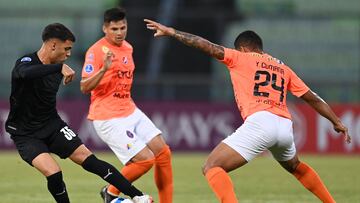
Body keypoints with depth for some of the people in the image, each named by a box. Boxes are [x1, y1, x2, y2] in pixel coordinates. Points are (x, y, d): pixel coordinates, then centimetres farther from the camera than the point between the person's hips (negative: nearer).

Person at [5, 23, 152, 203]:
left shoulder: (56, 68, 3)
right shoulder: (26, 62, -21)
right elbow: (25, 73, -48)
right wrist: (60, 67, -55)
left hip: (52, 126, 6)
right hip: (26, 134, -6)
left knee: (88, 159, -9)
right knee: (53, 173, -24)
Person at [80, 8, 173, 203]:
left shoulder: (127, 48, 11)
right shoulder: (96, 51, -14)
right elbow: (84, 87, -23)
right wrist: (104, 69, -37)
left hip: (130, 112, 8)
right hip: (108, 119, -8)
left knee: (163, 152, 1)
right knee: (145, 159, -15)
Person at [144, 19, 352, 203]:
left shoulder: (240, 58, 13)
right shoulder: (282, 67, 26)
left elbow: (209, 46, 4)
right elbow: (312, 98, 25)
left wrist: (171, 32, 7)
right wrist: (337, 121, 33)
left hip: (260, 122, -7)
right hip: (285, 126, 7)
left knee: (212, 167, -8)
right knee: (295, 166, 37)